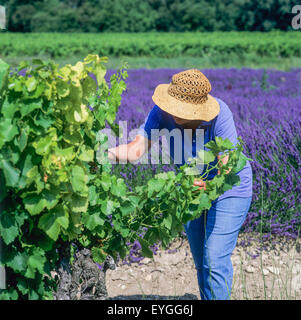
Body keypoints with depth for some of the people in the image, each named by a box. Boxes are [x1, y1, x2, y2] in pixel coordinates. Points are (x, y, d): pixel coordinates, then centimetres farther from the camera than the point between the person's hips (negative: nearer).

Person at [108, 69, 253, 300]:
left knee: (215, 259, -13)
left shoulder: (220, 115, -32)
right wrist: (107, 153, -50)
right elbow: (138, 148, -31)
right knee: (201, 261, 14)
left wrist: (210, 186, -54)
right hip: (192, 186, 5)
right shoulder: (163, 112, -21)